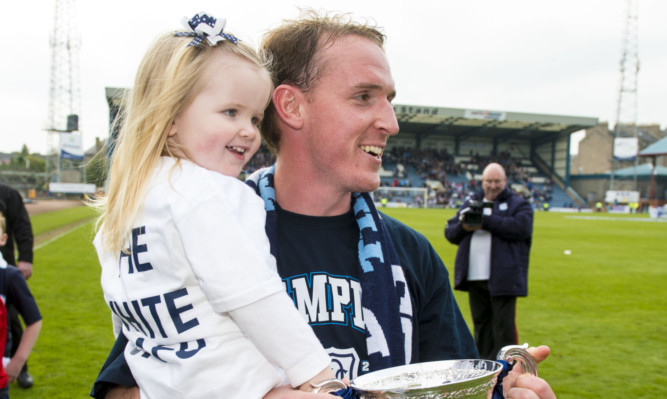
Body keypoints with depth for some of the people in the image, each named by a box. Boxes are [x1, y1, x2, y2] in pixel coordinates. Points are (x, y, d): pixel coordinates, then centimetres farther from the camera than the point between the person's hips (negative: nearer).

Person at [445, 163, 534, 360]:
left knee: (503, 326, -2)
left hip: (502, 278, -4)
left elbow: (521, 227, -16)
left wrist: (485, 222, -16)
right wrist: (463, 227, -9)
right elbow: (450, 232, 14)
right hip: (475, 276, 5)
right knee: (481, 324, 13)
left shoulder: (518, 204, 5)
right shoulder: (470, 202, 17)